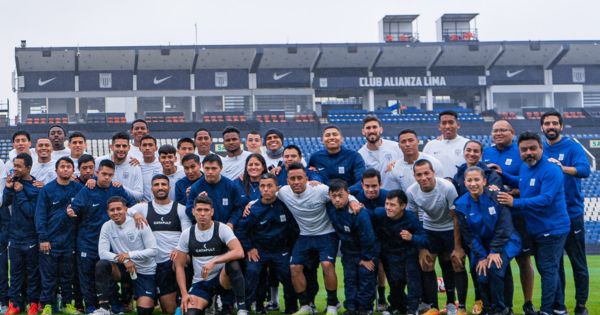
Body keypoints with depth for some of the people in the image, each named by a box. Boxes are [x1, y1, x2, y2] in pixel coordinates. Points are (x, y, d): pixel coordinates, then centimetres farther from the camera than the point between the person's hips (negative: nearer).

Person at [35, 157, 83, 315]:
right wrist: (43, 238, -11)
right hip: (50, 240, -2)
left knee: (67, 274, 10)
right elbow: (40, 215, -5)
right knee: (49, 275, 2)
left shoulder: (78, 188, 4)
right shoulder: (47, 189, -2)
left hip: (69, 239, 2)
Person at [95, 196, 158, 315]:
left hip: (144, 272, -3)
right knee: (101, 264, -27)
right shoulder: (107, 226, -4)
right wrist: (124, 260, -26)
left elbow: (153, 250, -15)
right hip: (123, 269, 3)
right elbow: (102, 253, -13)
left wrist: (129, 255, -25)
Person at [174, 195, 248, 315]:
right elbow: (179, 266, 3)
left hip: (222, 278, -2)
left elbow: (239, 252, -25)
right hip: (200, 284, 2)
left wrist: (214, 262, -34)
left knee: (233, 264, -35)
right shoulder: (187, 234, 0)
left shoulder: (222, 229, -10)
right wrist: (184, 294, -8)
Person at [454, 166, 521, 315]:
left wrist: (495, 251, -21)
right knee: (482, 277, -10)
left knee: (494, 269, -24)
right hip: (481, 246, 3)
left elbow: (503, 226, -17)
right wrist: (481, 256, -14)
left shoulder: (496, 196, -16)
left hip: (504, 242, -3)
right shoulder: (461, 204, -8)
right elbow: (468, 235, -7)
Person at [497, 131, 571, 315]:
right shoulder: (524, 168, 6)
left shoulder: (551, 171, -21)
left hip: (552, 229, -9)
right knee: (548, 269, 17)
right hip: (535, 230, 9)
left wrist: (515, 202, -31)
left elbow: (545, 199, -31)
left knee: (548, 270, -4)